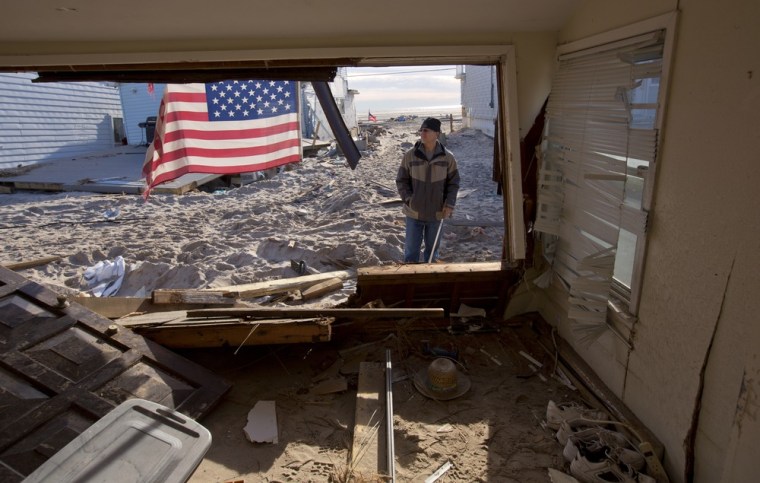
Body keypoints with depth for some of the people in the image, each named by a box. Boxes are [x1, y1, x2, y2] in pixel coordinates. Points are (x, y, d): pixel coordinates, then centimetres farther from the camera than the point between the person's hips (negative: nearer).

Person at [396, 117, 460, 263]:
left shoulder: (447, 157, -4)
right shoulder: (410, 155, -5)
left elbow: (453, 182, 3)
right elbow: (401, 180, 2)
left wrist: (449, 204, -8)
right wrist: (409, 199, -9)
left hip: (437, 213, 1)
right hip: (414, 212, 0)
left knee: (432, 249, 14)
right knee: (411, 250, 7)